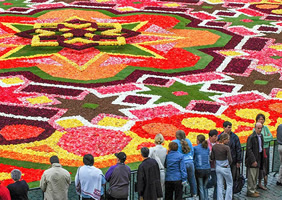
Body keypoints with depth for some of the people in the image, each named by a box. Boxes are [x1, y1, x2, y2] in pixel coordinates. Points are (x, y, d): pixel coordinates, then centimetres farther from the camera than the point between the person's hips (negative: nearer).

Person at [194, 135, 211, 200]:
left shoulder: (195, 148, -7)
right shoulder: (207, 148, 6)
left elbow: (193, 158, 0)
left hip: (199, 169, -4)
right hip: (207, 169, 4)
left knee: (200, 187, 5)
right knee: (205, 186, 15)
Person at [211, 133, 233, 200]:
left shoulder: (214, 146, -4)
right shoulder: (226, 148, -19)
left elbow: (212, 157, 0)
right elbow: (230, 159, -18)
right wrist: (228, 164, 1)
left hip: (218, 167, 5)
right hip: (225, 168, -5)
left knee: (220, 185, 13)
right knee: (229, 184, 14)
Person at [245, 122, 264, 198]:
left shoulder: (261, 136, 9)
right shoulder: (251, 137, -16)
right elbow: (249, 149, -19)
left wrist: (261, 160, 14)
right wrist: (253, 160, -21)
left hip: (258, 159, 8)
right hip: (252, 160, -8)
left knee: (256, 176, 16)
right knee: (251, 177, -2)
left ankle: (254, 189, 28)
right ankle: (250, 191, 6)